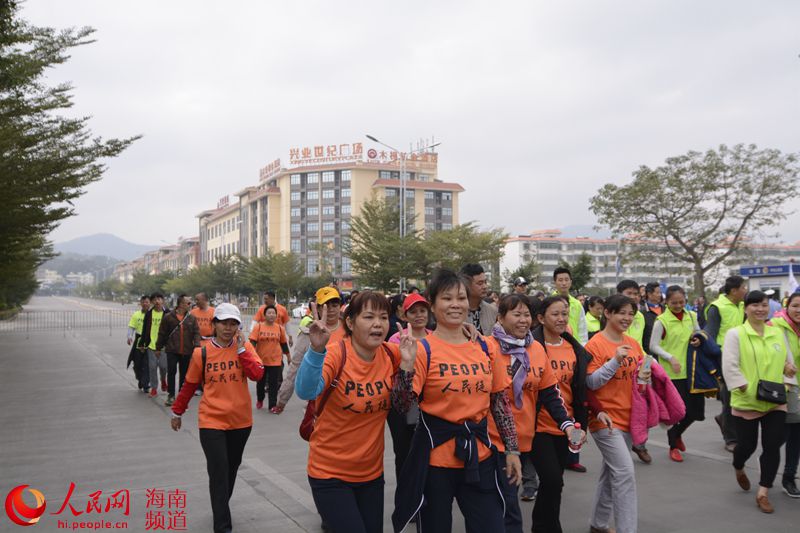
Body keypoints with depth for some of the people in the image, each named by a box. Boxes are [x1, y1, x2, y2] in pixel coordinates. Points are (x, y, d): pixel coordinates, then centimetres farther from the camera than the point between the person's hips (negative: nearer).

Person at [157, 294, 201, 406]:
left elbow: (196, 333, 3)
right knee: (171, 372, -5)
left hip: (187, 351, 2)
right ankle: (171, 395, 7)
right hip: (172, 351, -2)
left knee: (184, 374, 9)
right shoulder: (168, 317, -2)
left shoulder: (191, 318, 5)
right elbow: (162, 333, 4)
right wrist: (158, 347, 7)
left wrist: (196, 345, -11)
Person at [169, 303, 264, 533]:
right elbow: (189, 385, 4)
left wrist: (241, 349, -20)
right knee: (219, 474, -8)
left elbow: (257, 374, -17)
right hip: (212, 421, -3)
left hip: (241, 420, 3)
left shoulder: (244, 346, -3)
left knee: (231, 469, 19)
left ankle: (220, 508, 43)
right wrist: (177, 412, 12)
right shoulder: (202, 352, -7)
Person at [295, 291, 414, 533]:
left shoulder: (392, 354, -5)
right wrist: (317, 349, -50)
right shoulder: (336, 354, -19)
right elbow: (306, 392, -35)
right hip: (330, 474, -5)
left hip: (372, 472, 5)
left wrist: (408, 365, -18)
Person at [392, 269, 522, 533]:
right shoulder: (423, 349, -10)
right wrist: (407, 365, -29)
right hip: (436, 457, -3)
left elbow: (500, 400, 10)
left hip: (480, 454, 4)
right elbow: (401, 406, -16)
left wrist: (512, 449, 8)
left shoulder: (484, 347, 4)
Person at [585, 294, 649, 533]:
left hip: (627, 416, 7)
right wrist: (615, 360, -24)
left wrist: (644, 377, -6)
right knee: (625, 472, -14)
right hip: (605, 418, -7)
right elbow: (591, 383, -14)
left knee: (611, 471, 16)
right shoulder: (595, 344, -11)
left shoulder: (633, 344, 8)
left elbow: (639, 374, 17)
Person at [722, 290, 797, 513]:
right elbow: (729, 366, -14)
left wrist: (785, 386, 2)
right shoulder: (735, 334, -8)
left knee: (772, 446, 0)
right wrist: (747, 389, -19)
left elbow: (789, 361, 15)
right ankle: (738, 469, 40)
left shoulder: (778, 333, 7)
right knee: (747, 445, 6)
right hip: (746, 401, -4)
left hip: (775, 401, 4)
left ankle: (763, 493, 12)